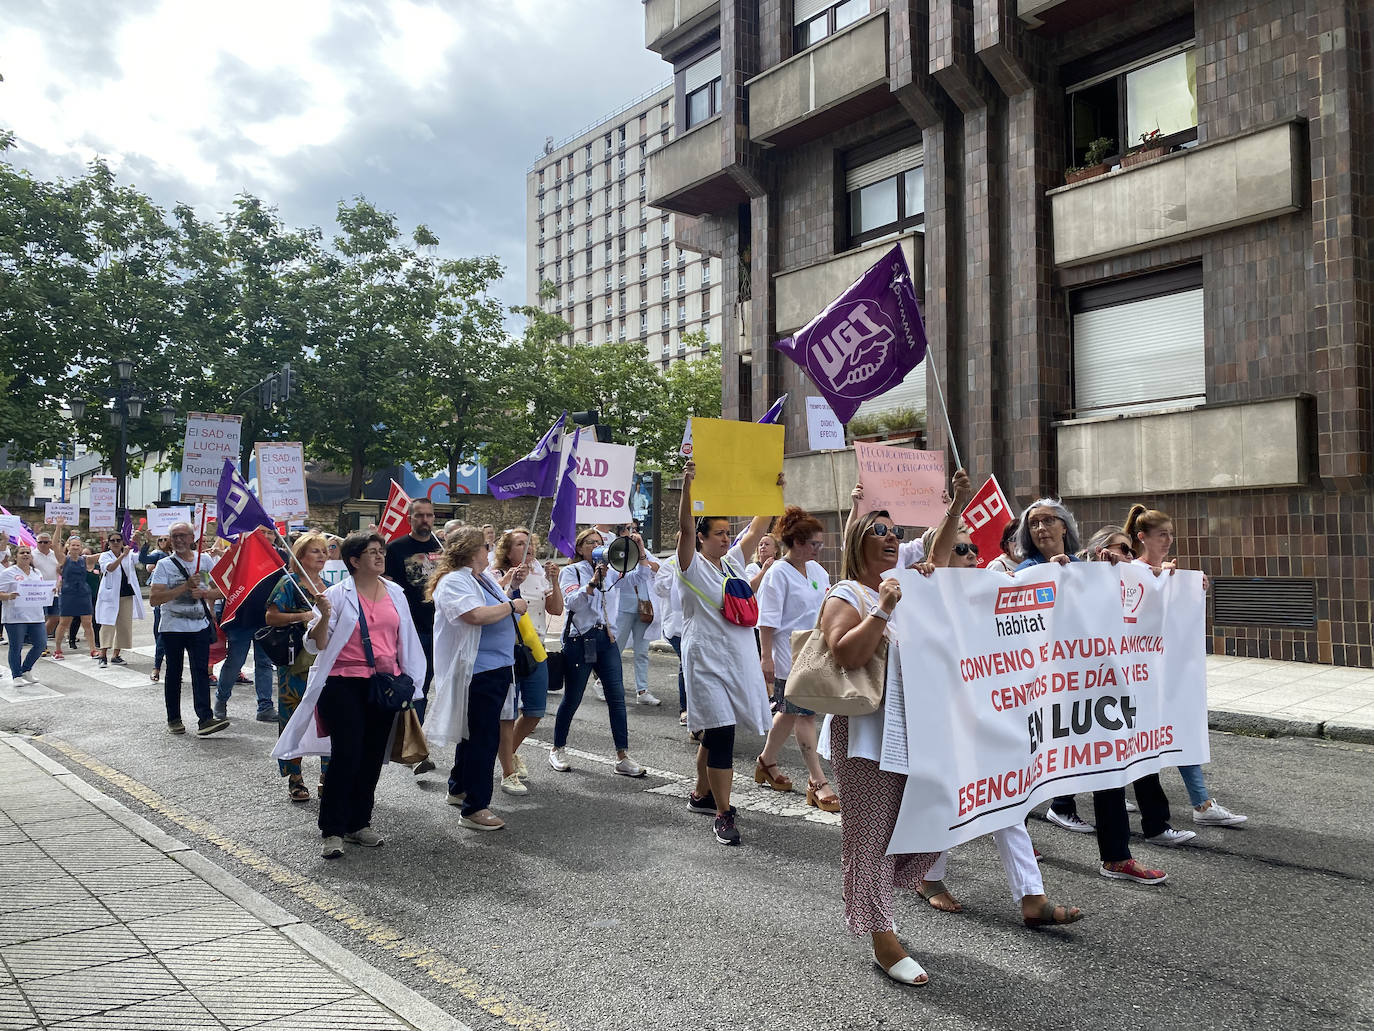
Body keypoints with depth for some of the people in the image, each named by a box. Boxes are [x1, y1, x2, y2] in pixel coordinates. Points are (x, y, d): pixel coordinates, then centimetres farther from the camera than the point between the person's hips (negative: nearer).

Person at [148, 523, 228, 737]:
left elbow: (220, 589, 10)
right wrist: (186, 587, -20)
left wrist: (203, 593, -12)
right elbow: (154, 599, -14)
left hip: (200, 626, 1)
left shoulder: (205, 560, 6)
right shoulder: (164, 565, -3)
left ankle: (205, 719, -15)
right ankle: (173, 719, 22)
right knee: (173, 674, 10)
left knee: (201, 672, -8)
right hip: (173, 628, -1)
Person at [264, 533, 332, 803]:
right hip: (297, 663, -5)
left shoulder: (329, 587, 14)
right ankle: (295, 779, 11)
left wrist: (329, 616, 1)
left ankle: (328, 777, 14)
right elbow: (270, 618, -11)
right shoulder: (289, 583, -4)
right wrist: (303, 616, -20)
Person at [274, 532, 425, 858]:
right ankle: (331, 831, 4)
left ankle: (359, 824, 23)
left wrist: (408, 681, 13)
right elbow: (315, 645, -7)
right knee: (346, 755, -8)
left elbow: (405, 638, 16)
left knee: (372, 757, 10)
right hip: (345, 684, -5)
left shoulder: (395, 592, 9)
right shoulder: (338, 595, -6)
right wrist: (324, 617, -26)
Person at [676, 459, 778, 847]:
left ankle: (702, 794, 33)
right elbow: (685, 528, -21)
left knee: (715, 733, 16)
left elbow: (757, 528, 10)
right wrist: (688, 483, -33)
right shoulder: (694, 566, -5)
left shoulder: (733, 562, 13)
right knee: (721, 734, -11)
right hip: (707, 661, -7)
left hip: (739, 661, 7)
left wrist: (775, 489, 1)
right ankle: (723, 815, -5)